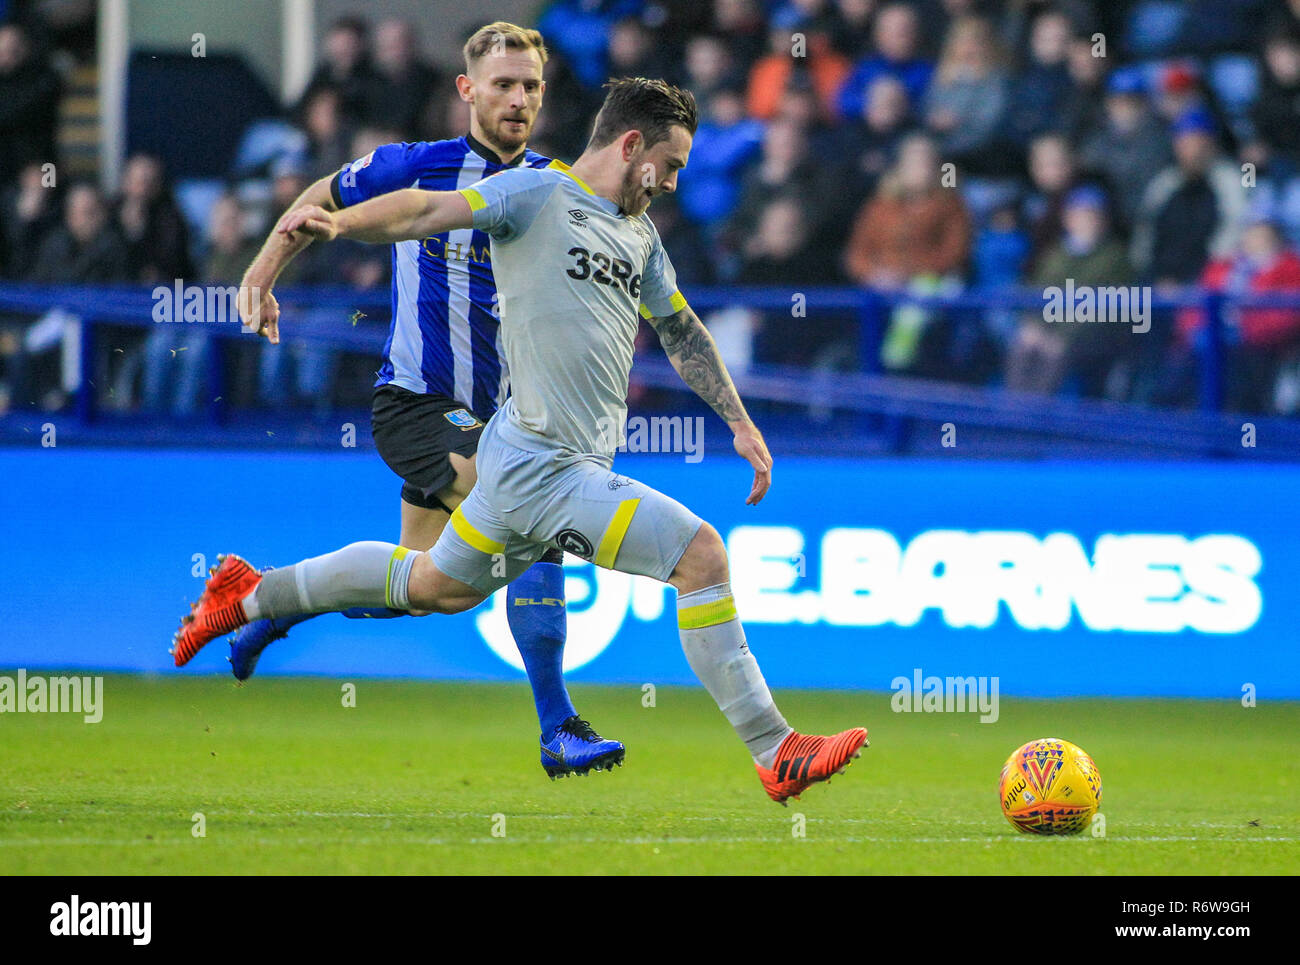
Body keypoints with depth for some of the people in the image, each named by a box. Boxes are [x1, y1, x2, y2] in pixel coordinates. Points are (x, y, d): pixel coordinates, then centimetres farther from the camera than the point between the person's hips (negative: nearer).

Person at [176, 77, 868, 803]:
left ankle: (253, 595, 37)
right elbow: (431, 210, -17)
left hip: (526, 467, 10)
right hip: (546, 465, -10)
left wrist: (742, 425, 27)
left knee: (442, 586, 24)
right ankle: (773, 751, -11)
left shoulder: (639, 235, 18)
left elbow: (682, 332, 30)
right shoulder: (538, 194, -7)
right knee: (701, 551, -15)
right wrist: (336, 223, -34)